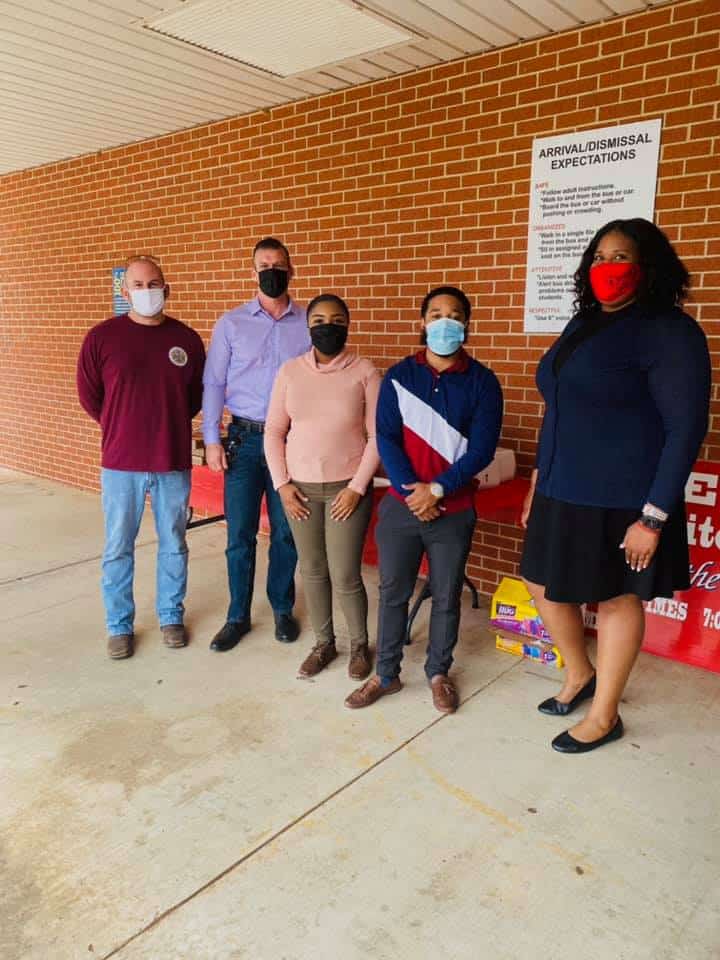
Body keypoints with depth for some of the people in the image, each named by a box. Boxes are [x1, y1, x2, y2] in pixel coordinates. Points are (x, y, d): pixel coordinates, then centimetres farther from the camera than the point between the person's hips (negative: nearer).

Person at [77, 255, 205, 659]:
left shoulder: (187, 339, 1)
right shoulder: (102, 337, -4)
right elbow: (89, 395, 5)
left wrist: (167, 423, 9)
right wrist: (121, 428, 10)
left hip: (174, 461, 1)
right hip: (121, 462, -1)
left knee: (174, 545, 12)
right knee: (118, 548, 8)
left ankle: (171, 616, 30)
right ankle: (120, 626, 24)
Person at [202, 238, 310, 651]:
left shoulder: (310, 323, 3)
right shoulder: (231, 323, 4)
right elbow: (214, 384, 3)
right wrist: (212, 440, -4)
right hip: (245, 438, 0)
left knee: (286, 531, 9)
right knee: (240, 533, 4)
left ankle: (283, 609, 27)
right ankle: (238, 616, 20)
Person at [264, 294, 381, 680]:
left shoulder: (364, 372, -5)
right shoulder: (289, 371, 3)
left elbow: (378, 436, -6)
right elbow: (274, 431, 6)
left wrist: (357, 487, -11)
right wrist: (282, 483, -1)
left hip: (346, 488, -3)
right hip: (300, 487, 3)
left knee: (345, 576, -1)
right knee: (312, 571, 12)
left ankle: (359, 645, 25)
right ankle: (324, 643, 32)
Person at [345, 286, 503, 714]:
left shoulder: (482, 381, -2)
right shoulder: (398, 376, 2)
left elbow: (482, 449, -9)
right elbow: (386, 439, -4)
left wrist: (436, 490, -15)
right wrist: (411, 490, -15)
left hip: (454, 511, -1)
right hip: (400, 505, 1)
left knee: (446, 597, 11)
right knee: (392, 592, 10)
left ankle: (439, 673, 31)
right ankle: (386, 674, 26)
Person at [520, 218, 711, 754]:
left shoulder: (668, 331, -12)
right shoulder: (583, 324, 12)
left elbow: (686, 428, -16)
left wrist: (654, 516, -19)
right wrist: (540, 479, 17)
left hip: (621, 499, -8)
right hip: (563, 493, 8)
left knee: (616, 600, 7)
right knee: (544, 586, 16)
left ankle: (604, 717, 27)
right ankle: (580, 674, 41)